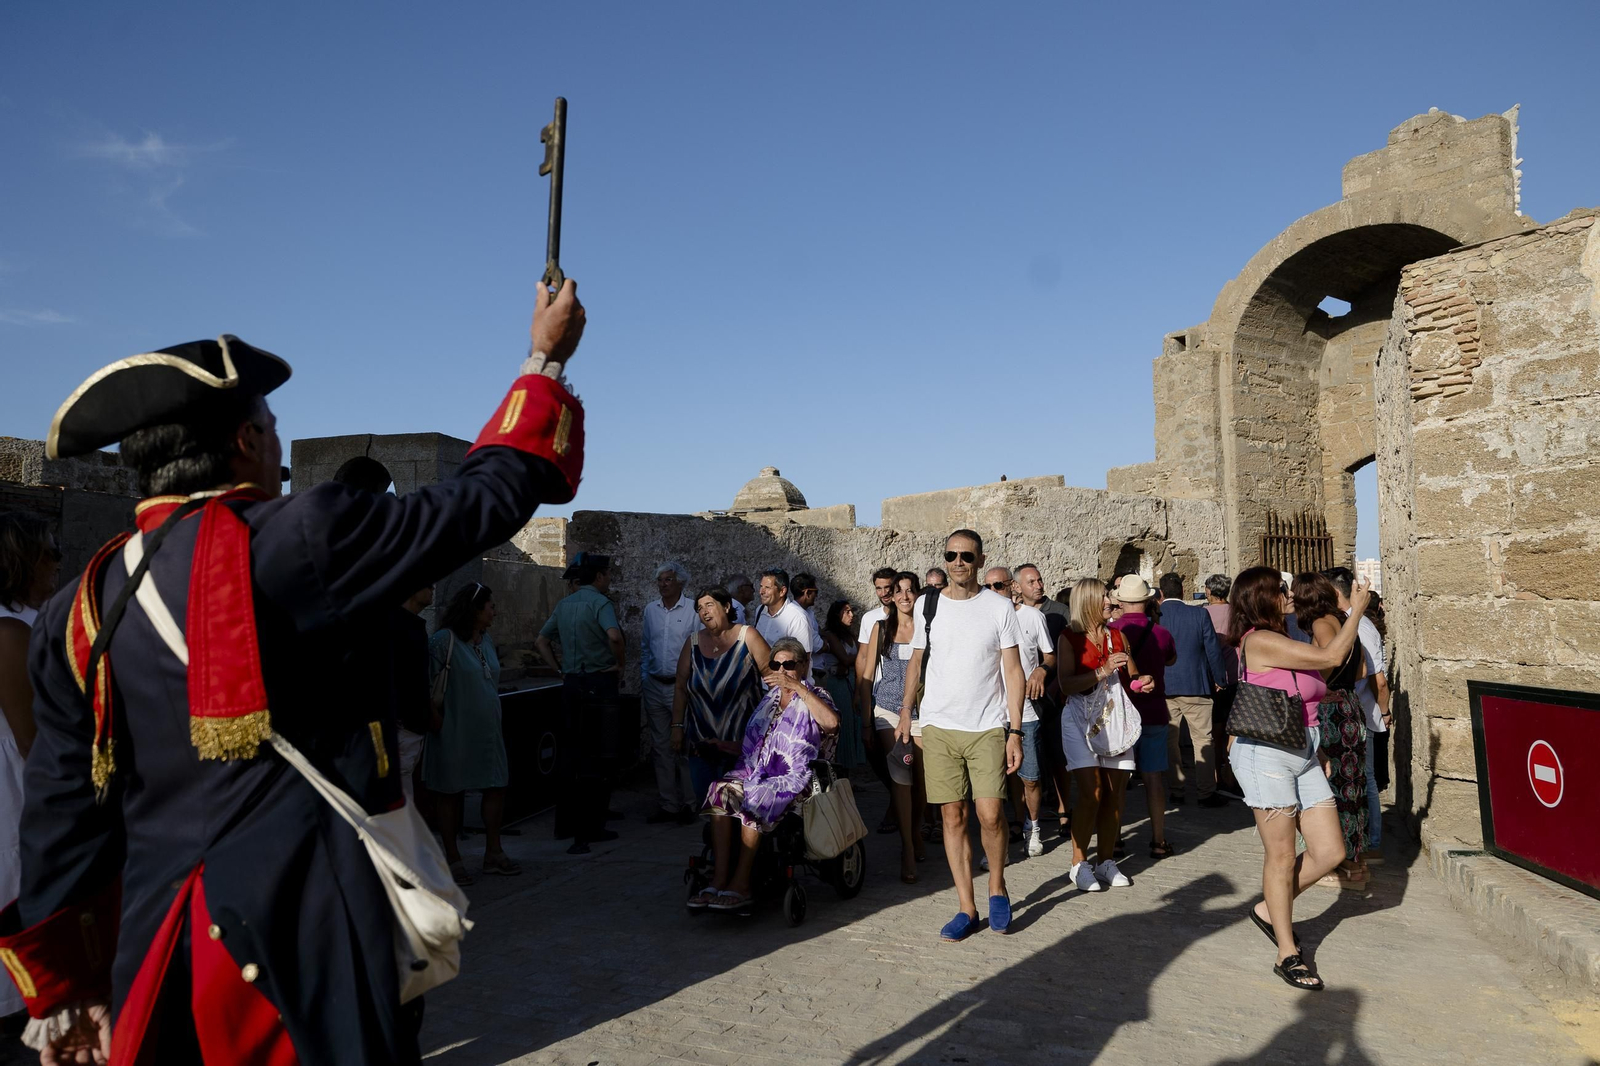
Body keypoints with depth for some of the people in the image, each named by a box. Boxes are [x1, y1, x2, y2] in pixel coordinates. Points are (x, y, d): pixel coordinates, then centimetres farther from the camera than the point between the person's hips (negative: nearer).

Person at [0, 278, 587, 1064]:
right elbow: (482, 498, -10)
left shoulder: (78, 610, 4)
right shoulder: (290, 541, -16)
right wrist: (548, 359, 4)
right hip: (300, 927, -6)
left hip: (154, 948, 6)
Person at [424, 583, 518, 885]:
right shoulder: (444, 640, -13)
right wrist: (436, 721, -16)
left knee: (497, 786, 8)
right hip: (454, 732, -7)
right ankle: (453, 858, 17)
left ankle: (493, 854, 20)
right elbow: (429, 685, -15)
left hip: (487, 731, 7)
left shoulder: (486, 640, 11)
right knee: (450, 792, 6)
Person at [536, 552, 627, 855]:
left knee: (571, 751, 16)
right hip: (599, 683, -7)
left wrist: (560, 669, 13)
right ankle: (591, 829, 5)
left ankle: (566, 822, 25)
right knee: (597, 756, 1)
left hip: (571, 683, 7)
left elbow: (540, 641, 16)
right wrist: (619, 664, -14)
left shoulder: (564, 604, 11)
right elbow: (614, 636, -30)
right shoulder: (599, 602, -12)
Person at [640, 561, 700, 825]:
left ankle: (689, 805, 7)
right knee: (661, 748, 9)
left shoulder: (694, 610, -4)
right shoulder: (650, 609, 9)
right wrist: (644, 680, 12)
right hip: (655, 686, 5)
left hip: (682, 686, -4)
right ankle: (666, 805, 17)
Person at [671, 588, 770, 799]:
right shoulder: (693, 642, 6)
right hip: (700, 742, 3)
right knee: (702, 798, 5)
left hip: (741, 742, -3)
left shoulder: (747, 636, -5)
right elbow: (681, 687, 8)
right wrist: (677, 726, 4)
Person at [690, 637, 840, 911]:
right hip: (757, 772, 5)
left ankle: (740, 884, -25)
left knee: (756, 800, -33)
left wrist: (798, 687, -19)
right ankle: (718, 880, -27)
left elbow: (831, 722, -19)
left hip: (793, 778, -5)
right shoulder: (769, 698, 23)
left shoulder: (814, 696, 6)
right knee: (720, 791, -24)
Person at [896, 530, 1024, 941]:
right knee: (953, 816, 4)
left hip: (987, 727, -2)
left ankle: (997, 888, 20)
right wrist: (905, 712, 10)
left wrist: (1015, 730, -6)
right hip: (938, 726, 2)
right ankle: (967, 908, 15)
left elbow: (1012, 670, -1)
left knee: (990, 814, -7)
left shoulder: (999, 606, -1)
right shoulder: (927, 604, 6)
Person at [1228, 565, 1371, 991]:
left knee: (1329, 851, 6)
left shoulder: (1281, 642, 14)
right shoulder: (1260, 641, -14)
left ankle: (1269, 909, 26)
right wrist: (1357, 609, -4)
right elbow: (1331, 656, -14)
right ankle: (1288, 955, 14)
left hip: (1304, 757, 8)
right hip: (1267, 754, -8)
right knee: (1281, 856, 1)